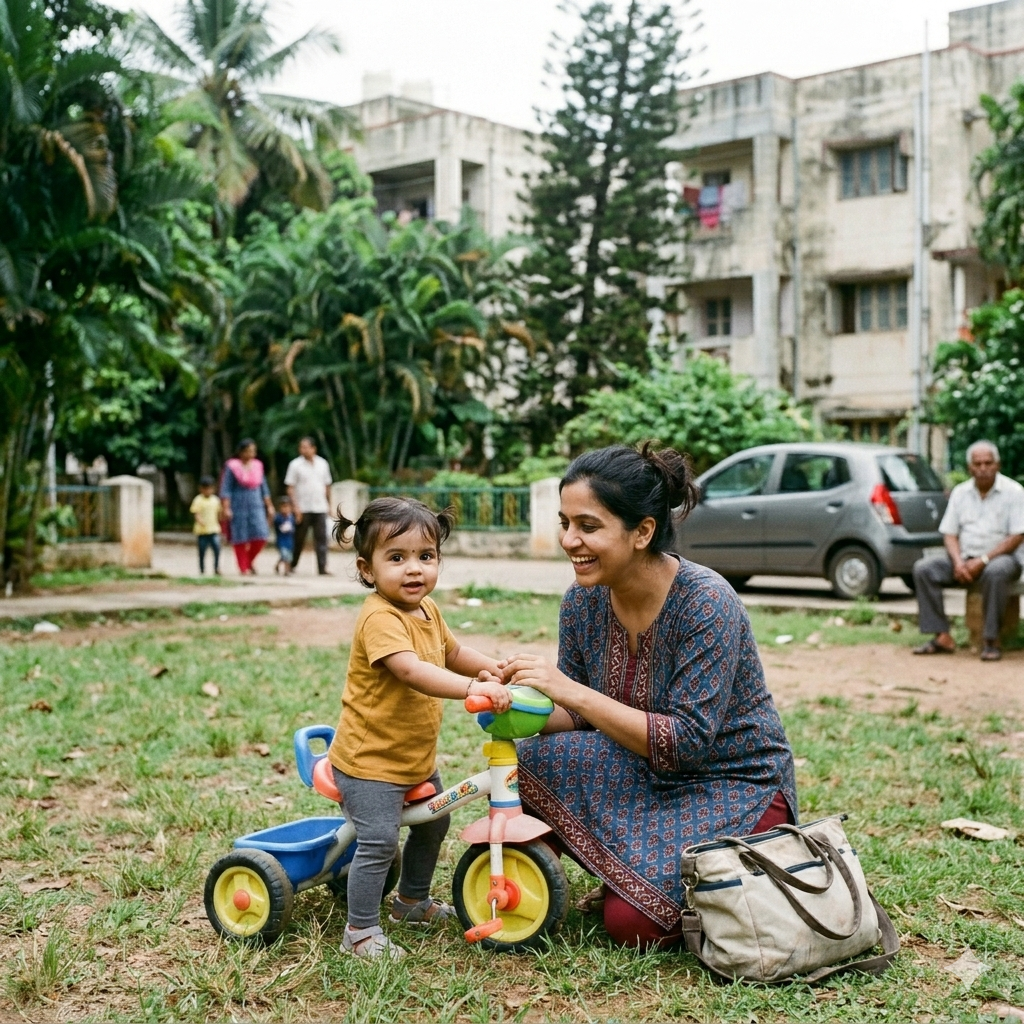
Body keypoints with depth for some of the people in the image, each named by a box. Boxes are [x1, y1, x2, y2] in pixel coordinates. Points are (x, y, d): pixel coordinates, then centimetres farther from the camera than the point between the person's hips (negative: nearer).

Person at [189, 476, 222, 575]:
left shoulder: (215, 499, 9)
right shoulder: (198, 500, -5)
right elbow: (196, 513, -13)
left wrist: (218, 525, 21)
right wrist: (200, 521, -31)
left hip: (214, 530, 3)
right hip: (202, 531, -3)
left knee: (217, 548, -13)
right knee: (202, 551, 4)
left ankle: (216, 568, -4)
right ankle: (202, 570, 16)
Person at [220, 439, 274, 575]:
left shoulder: (257, 465, 9)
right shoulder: (232, 466, -5)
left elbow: (263, 488, 15)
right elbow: (226, 489, -7)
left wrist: (269, 506, 13)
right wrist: (226, 509, -14)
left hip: (256, 506, 4)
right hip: (239, 506, -4)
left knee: (261, 536, -6)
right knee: (240, 538, 1)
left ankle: (249, 561, 17)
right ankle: (243, 568, 10)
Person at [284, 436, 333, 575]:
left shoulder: (323, 463, 8)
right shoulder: (295, 464, -2)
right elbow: (290, 488, -5)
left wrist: (329, 504, 12)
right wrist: (295, 507, -13)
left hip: (320, 508, 2)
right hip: (303, 509, -2)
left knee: (321, 539, -5)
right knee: (299, 539, 6)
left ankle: (322, 568, -7)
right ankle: (292, 565, 22)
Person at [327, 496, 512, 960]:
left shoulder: (426, 610, 4)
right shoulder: (379, 618, -26)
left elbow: (452, 652, 22)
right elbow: (411, 670, -42)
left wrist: (492, 669, 6)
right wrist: (472, 688, -52)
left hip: (416, 756, 10)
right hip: (369, 760, -10)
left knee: (432, 825, 22)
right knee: (379, 843, -13)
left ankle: (413, 900, 43)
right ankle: (361, 931, 4)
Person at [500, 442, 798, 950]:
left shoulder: (706, 603, -26)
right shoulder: (583, 601, -8)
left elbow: (688, 742, -29)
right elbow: (579, 714, 1)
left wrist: (572, 691, -34)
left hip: (734, 784, -6)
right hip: (648, 774, 6)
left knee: (632, 922, -20)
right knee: (532, 761, -18)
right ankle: (639, 863, 4)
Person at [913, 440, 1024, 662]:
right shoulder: (960, 492, 9)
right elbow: (949, 533, 7)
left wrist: (983, 560, -20)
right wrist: (958, 562, -13)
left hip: (999, 558, -5)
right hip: (965, 559, 5)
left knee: (995, 572, -40)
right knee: (923, 568, -18)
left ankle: (991, 640, -28)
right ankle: (942, 637, -21)